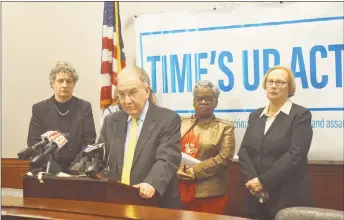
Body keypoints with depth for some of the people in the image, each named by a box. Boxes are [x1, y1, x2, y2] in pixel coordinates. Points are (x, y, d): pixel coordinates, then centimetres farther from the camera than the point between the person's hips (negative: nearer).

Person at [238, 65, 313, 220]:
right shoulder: (255, 115, 12)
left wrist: (264, 181, -17)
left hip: (288, 197, -5)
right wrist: (253, 180, -12)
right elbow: (244, 151, 4)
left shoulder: (301, 115, -4)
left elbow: (295, 155, -15)